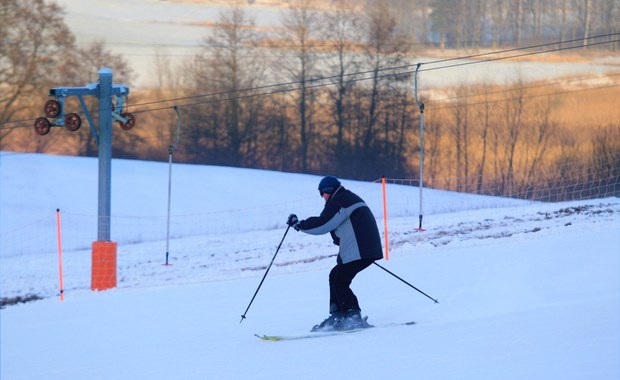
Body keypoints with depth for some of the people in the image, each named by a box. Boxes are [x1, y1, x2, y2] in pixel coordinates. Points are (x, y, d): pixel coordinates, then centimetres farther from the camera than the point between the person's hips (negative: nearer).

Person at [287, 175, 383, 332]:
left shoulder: (339, 201, -8)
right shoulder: (350, 199, 24)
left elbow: (322, 224, -13)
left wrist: (299, 224, -3)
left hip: (357, 251, -11)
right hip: (368, 248, 11)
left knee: (340, 282, -8)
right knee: (336, 276, 16)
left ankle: (354, 318, -13)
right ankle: (337, 316, 13)